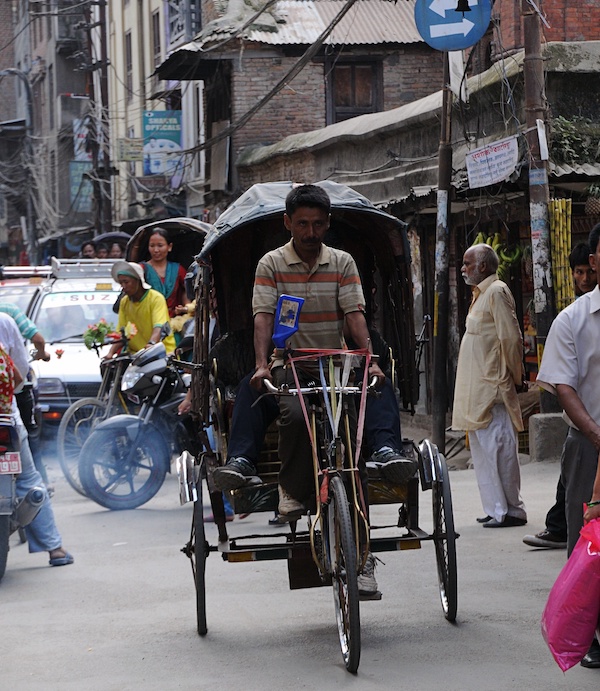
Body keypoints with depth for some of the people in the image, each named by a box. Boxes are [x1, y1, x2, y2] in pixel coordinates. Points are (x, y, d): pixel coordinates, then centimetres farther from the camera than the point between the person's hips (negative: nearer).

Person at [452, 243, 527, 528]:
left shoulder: (497, 292, -11)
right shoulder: (481, 294, 19)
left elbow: (511, 338, -16)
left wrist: (515, 379, -10)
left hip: (493, 387, -10)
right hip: (477, 389, 10)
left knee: (499, 448, -7)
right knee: (483, 448, 12)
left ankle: (510, 511, -3)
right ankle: (497, 509, 17)